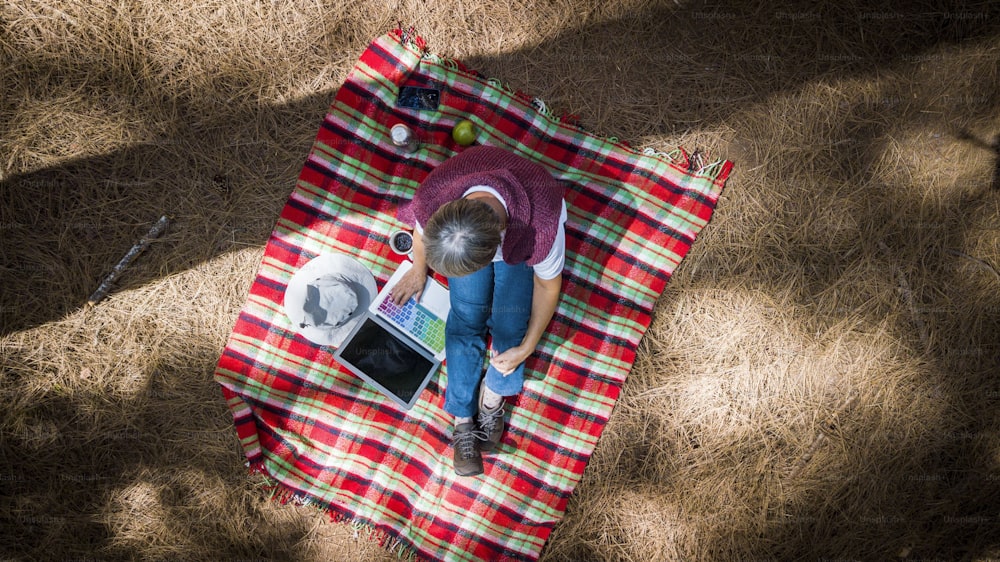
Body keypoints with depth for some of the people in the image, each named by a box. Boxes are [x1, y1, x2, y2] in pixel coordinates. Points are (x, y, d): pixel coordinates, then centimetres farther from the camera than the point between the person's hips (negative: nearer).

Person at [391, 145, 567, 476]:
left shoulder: (543, 227, -45)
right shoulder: (433, 197, -39)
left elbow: (548, 284, -22)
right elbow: (421, 229, -11)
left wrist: (526, 348, -15)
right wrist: (419, 271, 7)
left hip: (518, 238, -1)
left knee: (509, 321, -16)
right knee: (466, 315, -12)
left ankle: (494, 392, 11)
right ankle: (464, 419, 0)